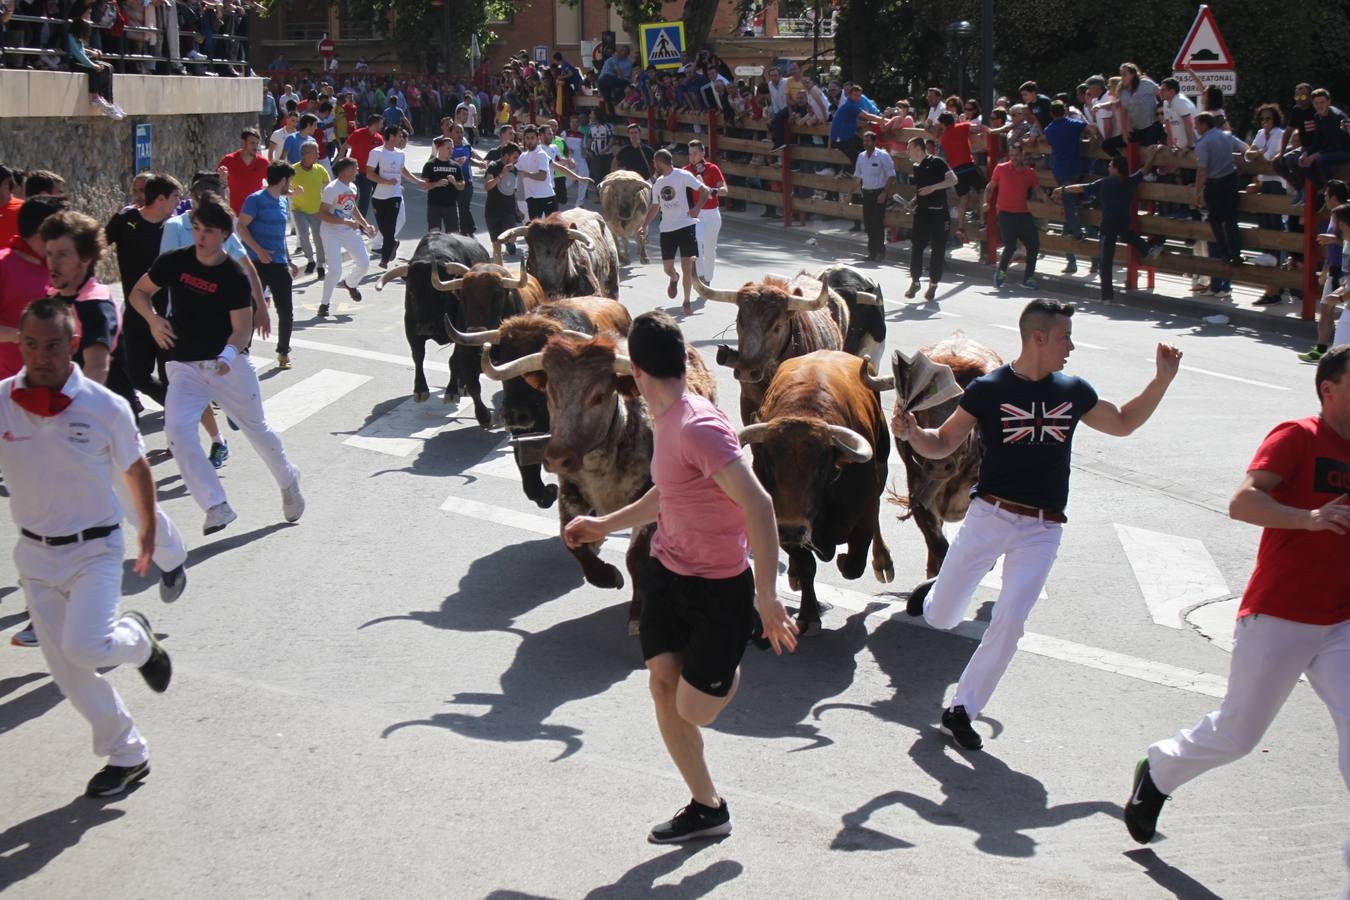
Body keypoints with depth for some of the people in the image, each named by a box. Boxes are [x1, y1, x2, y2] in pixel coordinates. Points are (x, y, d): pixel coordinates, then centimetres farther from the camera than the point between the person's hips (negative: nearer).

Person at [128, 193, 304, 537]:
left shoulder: (234, 277, -11)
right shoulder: (174, 262, -3)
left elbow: (242, 328, -12)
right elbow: (139, 291, 10)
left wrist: (229, 354, -33)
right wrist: (153, 319, -9)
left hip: (230, 365, -2)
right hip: (185, 366, 2)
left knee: (256, 428, 11)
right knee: (177, 428, -21)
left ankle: (289, 483, 40)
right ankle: (217, 506, -19)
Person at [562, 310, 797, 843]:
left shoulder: (698, 428, -25)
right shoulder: (666, 422, 6)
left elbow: (758, 505, -31)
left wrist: (767, 597, -31)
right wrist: (605, 525, 30)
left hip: (717, 589, -8)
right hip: (667, 573, 8)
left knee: (693, 709, -2)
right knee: (662, 686, 7)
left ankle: (729, 674, 32)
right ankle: (707, 808, 21)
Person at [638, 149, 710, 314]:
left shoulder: (683, 175, -6)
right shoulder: (658, 183, 13)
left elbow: (705, 191, -8)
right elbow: (655, 207, 22)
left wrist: (696, 209, -20)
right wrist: (644, 226, 14)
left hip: (686, 226, -5)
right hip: (666, 229, 5)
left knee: (687, 266, -6)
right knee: (667, 267, 5)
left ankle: (687, 302, 6)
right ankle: (674, 279, 42)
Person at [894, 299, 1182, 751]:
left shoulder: (1073, 391, 7)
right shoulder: (987, 389, -5)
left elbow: (1123, 423, 23)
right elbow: (942, 445, 0)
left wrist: (1163, 379, 13)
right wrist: (911, 433, -21)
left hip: (1041, 530, 2)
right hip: (989, 515, -2)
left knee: (1009, 622, -9)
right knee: (940, 618, 2)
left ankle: (962, 711, 6)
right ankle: (936, 595, 41)